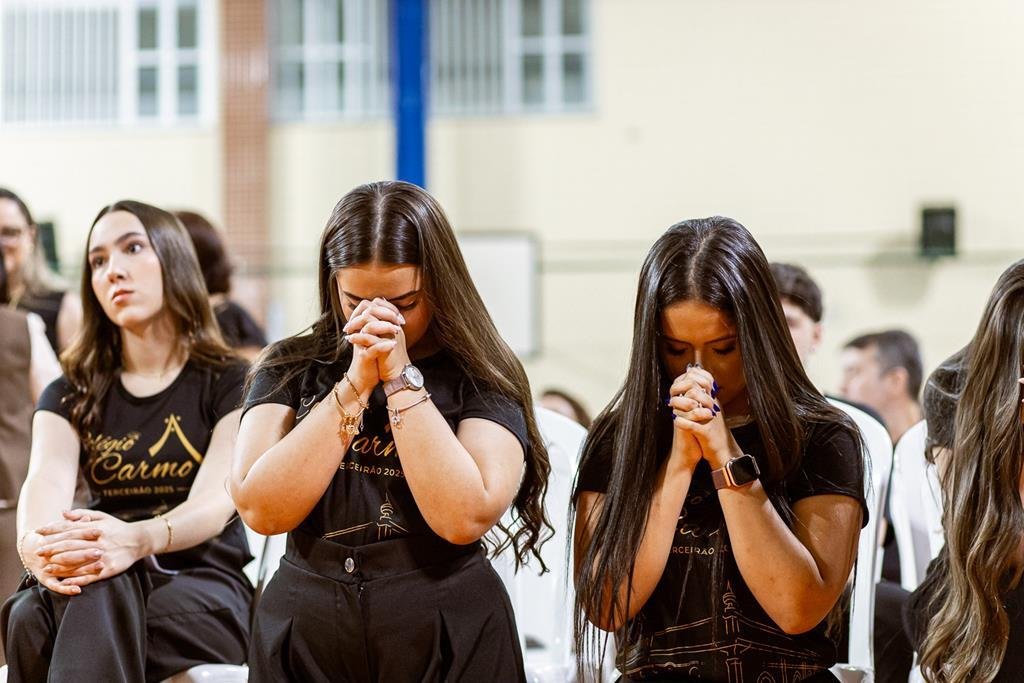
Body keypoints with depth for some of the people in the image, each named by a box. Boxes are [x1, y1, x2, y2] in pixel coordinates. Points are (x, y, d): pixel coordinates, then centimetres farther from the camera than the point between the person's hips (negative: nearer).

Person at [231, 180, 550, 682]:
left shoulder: (481, 377, -3)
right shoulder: (290, 368, 3)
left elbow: (465, 518, -18)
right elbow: (262, 511, -11)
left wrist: (400, 377, -16)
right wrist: (355, 384, -14)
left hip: (448, 639, -1)